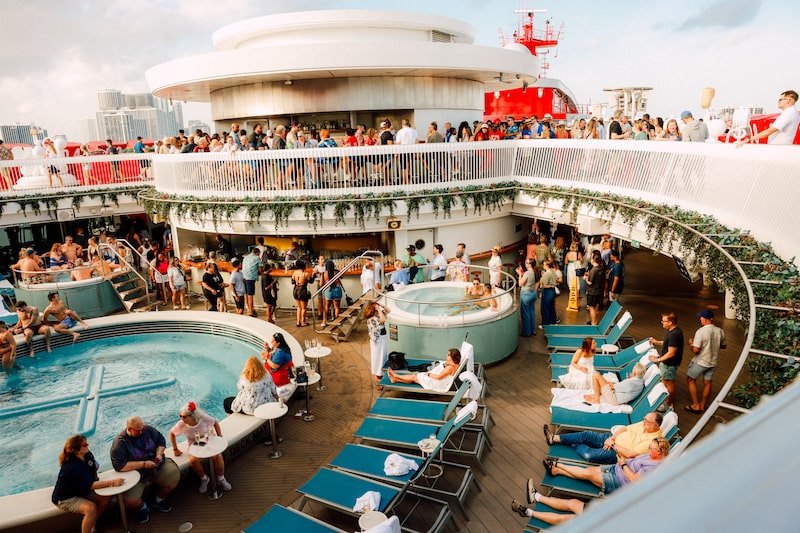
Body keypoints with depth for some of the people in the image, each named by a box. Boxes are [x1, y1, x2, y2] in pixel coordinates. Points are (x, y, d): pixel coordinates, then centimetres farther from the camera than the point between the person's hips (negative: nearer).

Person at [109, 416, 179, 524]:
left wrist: (159, 454, -8)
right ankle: (143, 507, 13)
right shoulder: (119, 442, -16)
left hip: (156, 466, 4)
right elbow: (119, 466, -24)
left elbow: (161, 441, 12)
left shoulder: (148, 430, -3)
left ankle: (159, 499, 13)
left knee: (174, 475, -19)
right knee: (129, 501, -26)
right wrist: (144, 464, -23)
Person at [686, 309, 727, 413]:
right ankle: (702, 405, 31)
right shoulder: (720, 331, -5)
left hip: (700, 362, -6)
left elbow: (695, 349, -26)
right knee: (707, 383, 18)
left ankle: (695, 405, 13)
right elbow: (724, 346, 9)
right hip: (713, 362, 6)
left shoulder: (701, 331, -24)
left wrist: (691, 343, -6)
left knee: (691, 380, 12)